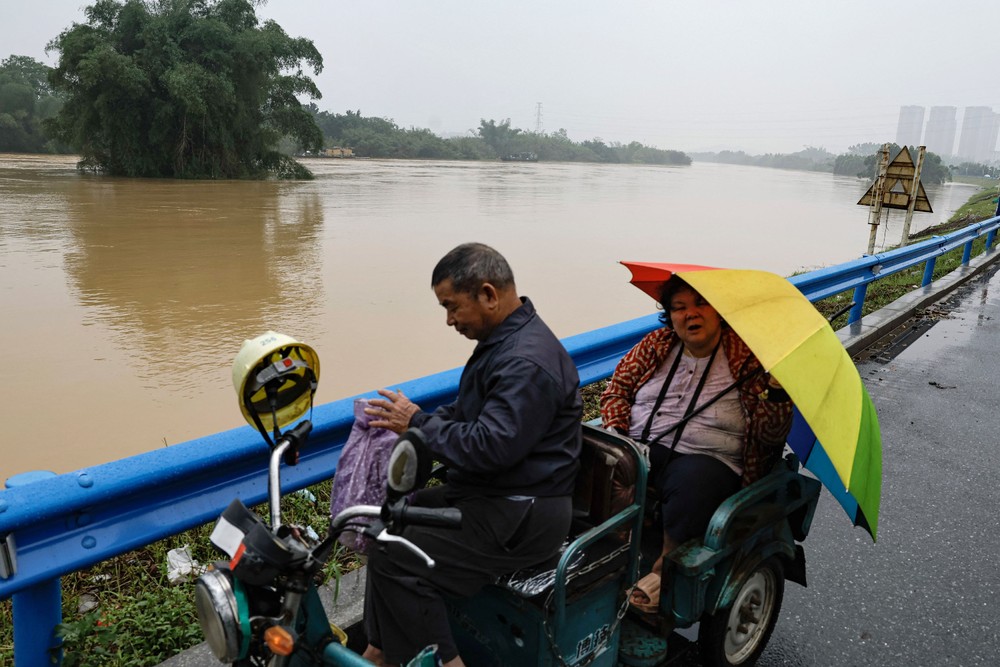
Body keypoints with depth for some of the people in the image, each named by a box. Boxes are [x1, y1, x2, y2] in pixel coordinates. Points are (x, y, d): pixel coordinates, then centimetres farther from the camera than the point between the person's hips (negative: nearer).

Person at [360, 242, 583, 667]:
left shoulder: (528, 362, -24)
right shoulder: (504, 339, 10)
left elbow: (490, 446, -29)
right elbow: (470, 414, 19)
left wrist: (418, 422, -17)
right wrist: (407, 420, 5)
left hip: (521, 518, -11)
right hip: (491, 493, 11)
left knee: (395, 562, -16)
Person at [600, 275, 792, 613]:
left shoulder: (746, 359, 2)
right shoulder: (655, 345, 12)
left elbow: (769, 434, -2)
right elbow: (617, 390, 15)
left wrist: (778, 390, -21)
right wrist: (617, 437, -3)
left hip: (706, 459, -3)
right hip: (640, 449, 3)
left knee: (695, 480, -38)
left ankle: (665, 569, -18)